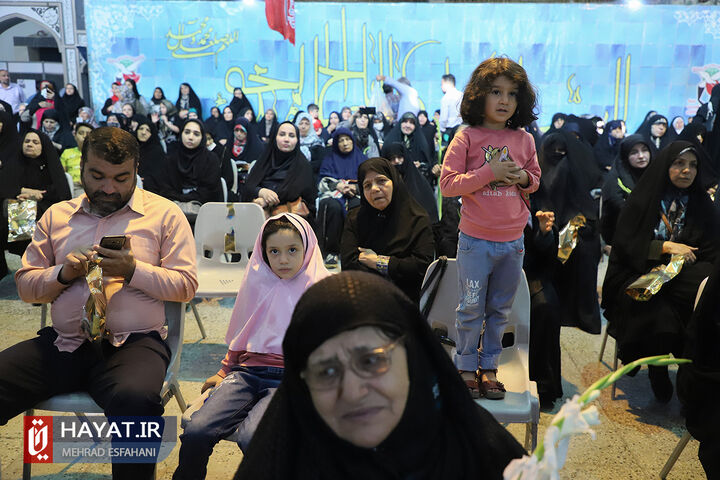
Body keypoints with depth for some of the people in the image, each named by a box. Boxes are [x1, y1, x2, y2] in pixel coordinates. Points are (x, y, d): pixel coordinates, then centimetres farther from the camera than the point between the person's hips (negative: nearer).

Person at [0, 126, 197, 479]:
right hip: (61, 343, 4)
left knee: (135, 401, -36)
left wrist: (133, 270, -14)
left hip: (134, 343, -4)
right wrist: (62, 273, -4)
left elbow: (186, 285, 0)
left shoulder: (164, 214, 7)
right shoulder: (57, 215, 18)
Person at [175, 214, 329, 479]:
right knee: (196, 432, -19)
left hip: (288, 379, -4)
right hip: (247, 371, 4)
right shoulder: (257, 283, 14)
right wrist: (224, 371, 22)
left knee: (254, 440, -31)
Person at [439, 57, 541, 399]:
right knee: (471, 310, 6)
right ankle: (466, 367, 24)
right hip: (476, 240, -4)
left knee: (500, 310, 14)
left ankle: (489, 367, 29)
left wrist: (523, 177, -7)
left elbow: (536, 180, 16)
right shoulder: (467, 138, -7)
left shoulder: (524, 140, 5)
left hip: (513, 242, 4)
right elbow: (447, 184, -12)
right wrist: (490, 172, -20)